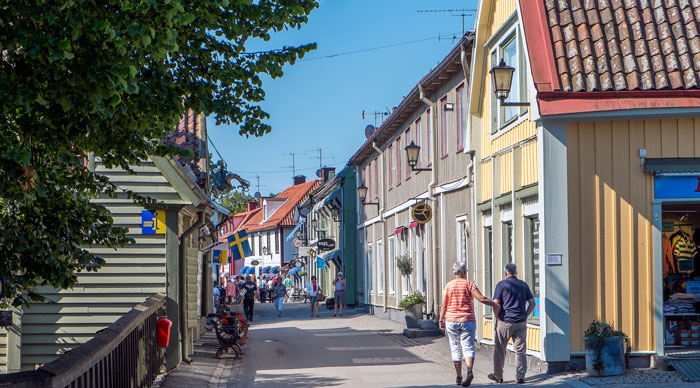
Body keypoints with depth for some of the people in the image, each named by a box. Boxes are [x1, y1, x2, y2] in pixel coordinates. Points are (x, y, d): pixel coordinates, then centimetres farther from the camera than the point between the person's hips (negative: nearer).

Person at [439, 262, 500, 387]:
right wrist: (494, 304, 0)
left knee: (455, 349, 9)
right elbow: (481, 298, -13)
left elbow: (444, 305, 1)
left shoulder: (448, 285, 3)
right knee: (468, 347, -2)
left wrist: (441, 320, 9)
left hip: (451, 321, 2)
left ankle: (459, 377, 10)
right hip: (468, 320, -1)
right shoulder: (469, 284, -3)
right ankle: (469, 371, -26)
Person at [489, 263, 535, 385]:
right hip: (521, 322, 3)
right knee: (520, 350, 6)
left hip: (505, 321, -3)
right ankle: (520, 376, 0)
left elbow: (495, 304, -9)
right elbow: (532, 303, 7)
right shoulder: (524, 285, 9)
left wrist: (498, 317, 3)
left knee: (500, 350, 10)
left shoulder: (501, 284, -3)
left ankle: (498, 375, 18)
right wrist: (525, 315, 11)